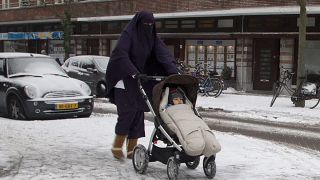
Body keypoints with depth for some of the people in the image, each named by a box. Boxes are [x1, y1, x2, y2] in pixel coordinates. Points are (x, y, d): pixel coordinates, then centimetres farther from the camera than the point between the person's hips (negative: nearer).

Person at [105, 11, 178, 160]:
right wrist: (133, 72, -38)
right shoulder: (128, 34, -12)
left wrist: (174, 72, -24)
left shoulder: (152, 38, 5)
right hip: (125, 80, -6)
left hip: (140, 81, 6)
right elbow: (120, 54, -26)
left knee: (138, 114, 2)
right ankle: (117, 146, 1)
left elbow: (164, 54, -8)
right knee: (128, 112, -12)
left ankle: (131, 149, 7)